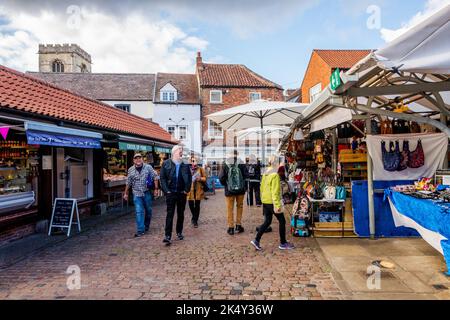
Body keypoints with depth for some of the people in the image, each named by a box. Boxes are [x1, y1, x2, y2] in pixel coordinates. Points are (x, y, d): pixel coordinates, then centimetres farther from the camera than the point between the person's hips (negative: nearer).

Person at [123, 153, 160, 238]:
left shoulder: (148, 167, -4)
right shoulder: (131, 170, 3)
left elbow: (155, 177, -4)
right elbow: (128, 183, 9)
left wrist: (156, 189, -9)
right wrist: (126, 193, 10)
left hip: (147, 193, 0)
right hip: (137, 194, 0)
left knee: (148, 210, 12)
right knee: (139, 212, -4)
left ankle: (146, 226, 34)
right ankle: (140, 230, 0)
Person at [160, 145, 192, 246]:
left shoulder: (185, 165, 5)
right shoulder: (166, 163, -1)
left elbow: (189, 178, 8)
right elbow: (162, 178, -3)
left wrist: (187, 189, -1)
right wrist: (166, 190, -10)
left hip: (182, 193, 3)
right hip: (170, 193, -2)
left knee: (180, 214, 12)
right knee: (170, 214, -3)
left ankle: (179, 232, 26)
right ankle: (167, 236, -2)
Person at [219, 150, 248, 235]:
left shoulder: (225, 164, -7)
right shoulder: (241, 163, -8)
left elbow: (221, 177, -7)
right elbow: (245, 175, -7)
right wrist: (243, 184, 10)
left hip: (229, 190, 0)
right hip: (240, 189, 1)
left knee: (230, 208, 9)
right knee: (239, 206, 16)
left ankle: (231, 227, 12)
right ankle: (238, 225, 19)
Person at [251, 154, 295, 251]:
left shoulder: (265, 174, 9)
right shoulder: (275, 175, -17)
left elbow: (262, 187, 16)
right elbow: (275, 191, -21)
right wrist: (277, 205, -21)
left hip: (265, 202, 8)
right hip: (272, 202, -8)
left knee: (267, 221, 15)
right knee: (282, 221, 7)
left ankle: (256, 240, 9)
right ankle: (283, 243, 17)